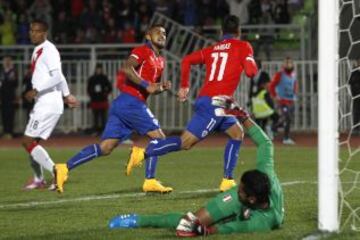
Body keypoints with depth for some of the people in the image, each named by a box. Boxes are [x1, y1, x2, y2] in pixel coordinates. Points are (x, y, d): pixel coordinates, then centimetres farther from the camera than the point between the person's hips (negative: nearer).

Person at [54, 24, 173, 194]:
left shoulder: (160, 61, 23)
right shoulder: (143, 51, -5)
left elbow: (152, 88, 33)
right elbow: (127, 68, -22)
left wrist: (162, 87, 11)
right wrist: (147, 86, -20)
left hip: (122, 104, 9)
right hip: (130, 102, -9)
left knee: (105, 148, 2)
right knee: (158, 136, -5)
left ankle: (65, 168, -2)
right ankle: (150, 181, -4)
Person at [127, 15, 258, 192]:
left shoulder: (212, 49, 18)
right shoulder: (243, 47, 1)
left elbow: (187, 60, 10)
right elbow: (251, 71, -10)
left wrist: (184, 86, 17)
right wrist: (252, 63, 13)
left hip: (205, 98, 8)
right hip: (216, 103, -8)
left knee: (237, 134, 20)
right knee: (185, 142, -11)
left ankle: (227, 181, 15)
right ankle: (142, 153, -18)